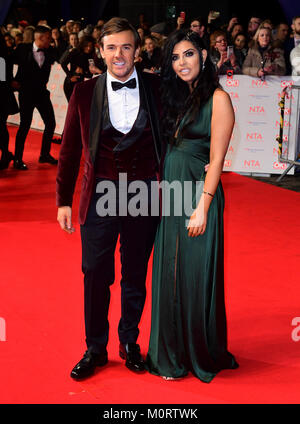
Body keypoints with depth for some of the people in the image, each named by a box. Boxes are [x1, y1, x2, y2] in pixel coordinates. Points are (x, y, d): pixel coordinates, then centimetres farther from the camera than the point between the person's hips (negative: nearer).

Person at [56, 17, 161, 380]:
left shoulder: (157, 89, -1)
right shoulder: (84, 93, 0)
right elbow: (69, 150, 4)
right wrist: (63, 200, 4)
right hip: (100, 196, 0)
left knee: (135, 277, 13)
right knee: (96, 276, 6)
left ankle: (130, 343, 32)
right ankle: (95, 349, 24)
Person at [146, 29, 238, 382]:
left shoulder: (217, 98, -8)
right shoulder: (175, 97, 14)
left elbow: (216, 159, -13)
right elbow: (166, 151, 14)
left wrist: (202, 208, -17)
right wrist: (161, 193, 6)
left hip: (198, 197, -7)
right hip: (169, 196, 7)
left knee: (195, 275, 1)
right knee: (168, 274, 12)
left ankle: (202, 356, 19)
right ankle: (173, 354, 26)